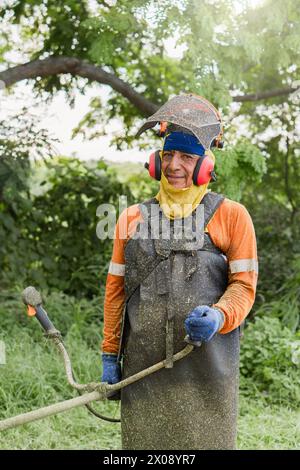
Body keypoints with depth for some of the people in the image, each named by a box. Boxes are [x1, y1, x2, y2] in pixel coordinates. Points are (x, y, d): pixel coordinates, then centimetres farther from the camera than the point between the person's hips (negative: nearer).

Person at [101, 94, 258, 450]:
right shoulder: (132, 218, 12)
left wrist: (218, 317, -21)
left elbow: (244, 285, 0)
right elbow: (115, 289, 14)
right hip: (143, 368, 3)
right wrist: (110, 355, 11)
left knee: (206, 439, 1)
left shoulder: (231, 216, 3)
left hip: (206, 371, -2)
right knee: (143, 441, 6)